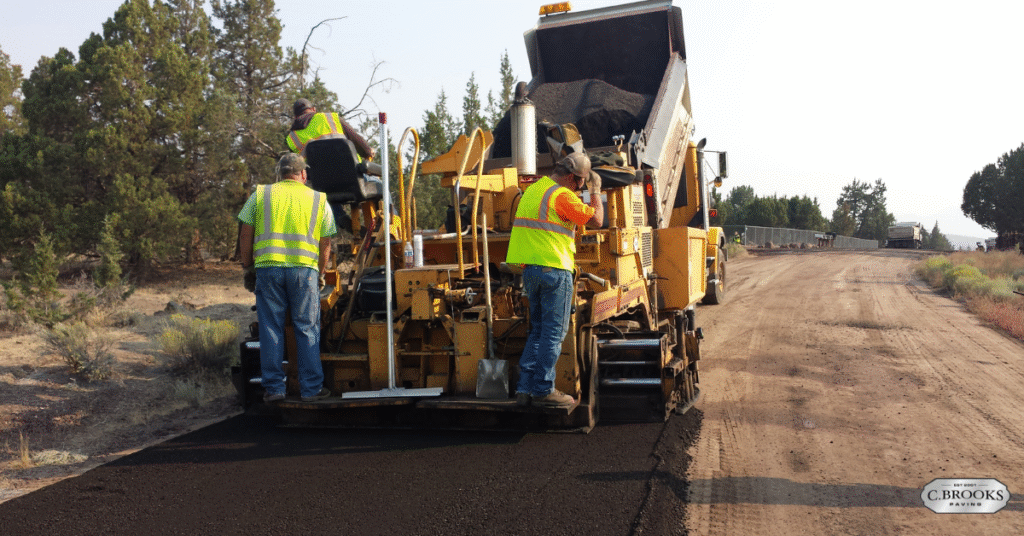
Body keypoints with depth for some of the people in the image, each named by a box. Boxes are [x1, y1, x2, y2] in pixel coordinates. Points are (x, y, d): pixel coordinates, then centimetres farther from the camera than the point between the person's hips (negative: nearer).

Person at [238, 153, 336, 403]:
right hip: (305, 269, -1)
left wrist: (248, 267, 18)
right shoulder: (318, 199, 11)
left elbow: (246, 234, 9)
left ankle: (273, 387, 10)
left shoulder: (260, 194, 11)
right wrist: (321, 273, 20)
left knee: (271, 329, 7)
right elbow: (325, 242, 10)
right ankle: (311, 388, 7)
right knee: (307, 329, 5)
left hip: (268, 267, 1)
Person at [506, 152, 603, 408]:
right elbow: (596, 219, -6)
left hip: (530, 270, 9)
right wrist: (596, 191, 6)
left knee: (537, 331, 14)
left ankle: (525, 389, 11)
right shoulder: (562, 195, -10)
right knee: (553, 333, -2)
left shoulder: (532, 190, 17)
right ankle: (544, 390, 1)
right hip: (554, 270, -9)